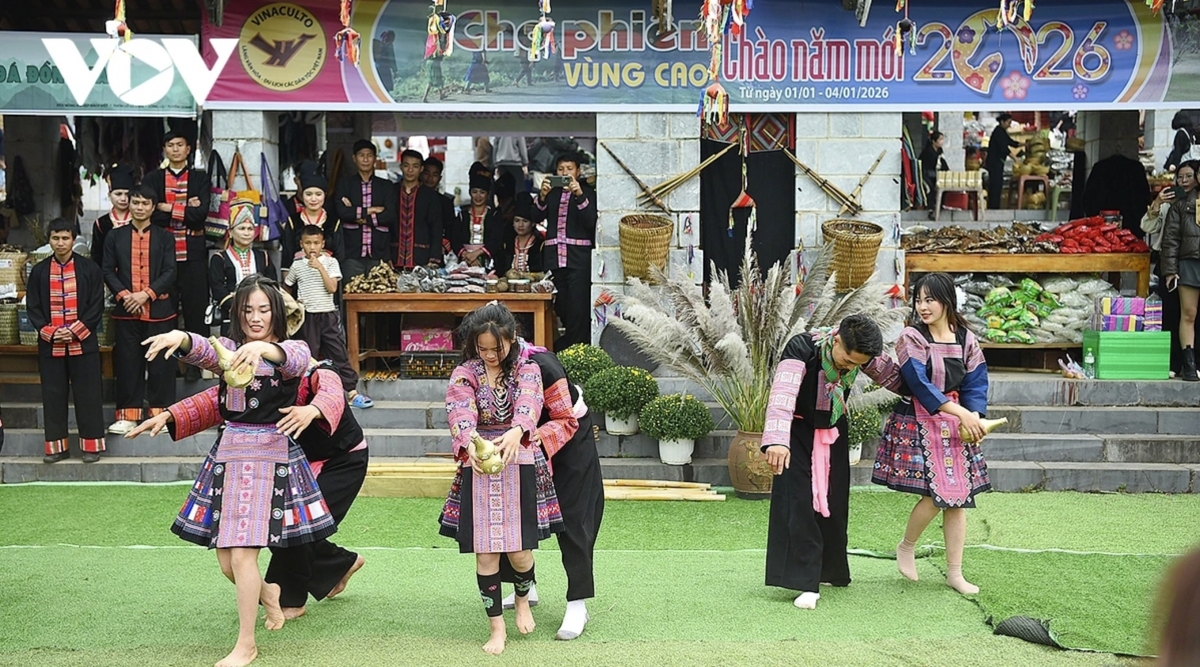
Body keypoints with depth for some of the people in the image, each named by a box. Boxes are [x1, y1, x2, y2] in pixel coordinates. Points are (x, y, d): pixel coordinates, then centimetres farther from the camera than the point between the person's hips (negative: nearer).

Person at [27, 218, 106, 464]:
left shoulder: (90, 269, 0)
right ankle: (56, 446, 15)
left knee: (88, 395, 1)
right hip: (50, 345, 2)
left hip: (83, 343, -2)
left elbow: (96, 306, -2)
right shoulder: (39, 271, 7)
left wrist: (75, 331, -11)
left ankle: (91, 445, 8)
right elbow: (33, 308, 6)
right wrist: (49, 332, -8)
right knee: (53, 396, 6)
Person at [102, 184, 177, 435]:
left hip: (159, 309, -1)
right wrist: (123, 294, -11)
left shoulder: (165, 237, 7)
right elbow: (108, 271, 6)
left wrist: (146, 294, -14)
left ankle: (160, 413, 9)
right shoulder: (115, 236, 10)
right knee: (127, 362, 3)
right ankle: (128, 415, 10)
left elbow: (170, 272, -1)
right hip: (126, 310, 1)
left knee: (160, 362, 1)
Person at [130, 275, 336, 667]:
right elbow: (201, 351, -15)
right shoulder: (229, 350, 8)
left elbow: (294, 361, -25)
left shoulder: (294, 350, 0)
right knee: (226, 561, 9)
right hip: (228, 453, 4)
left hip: (271, 455, -4)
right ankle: (267, 592, 41)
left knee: (242, 555, -9)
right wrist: (180, 338, -39)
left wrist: (262, 348, -47)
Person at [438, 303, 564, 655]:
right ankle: (497, 627, 17)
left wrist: (515, 433, -45)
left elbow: (529, 403, -22)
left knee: (519, 552, -1)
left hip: (520, 467, -1)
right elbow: (460, 413, -19)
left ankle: (523, 598, 34)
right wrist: (469, 443, -42)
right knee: (485, 553, 0)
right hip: (477, 469, 1)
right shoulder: (464, 375, 0)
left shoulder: (527, 370, -1)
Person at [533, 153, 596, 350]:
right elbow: (536, 218, 3)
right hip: (554, 257, 3)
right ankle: (560, 350, 13)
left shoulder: (586, 192, 7)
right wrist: (542, 195, -13)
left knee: (578, 309, -10)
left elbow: (590, 222, -7)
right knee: (559, 308, 5)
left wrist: (579, 195, -19)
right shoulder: (552, 193, 16)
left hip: (578, 259, -3)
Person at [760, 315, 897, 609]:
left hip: (834, 431, 5)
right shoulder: (802, 348, -33)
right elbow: (782, 394, -47)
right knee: (801, 502, -12)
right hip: (799, 431, -4)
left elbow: (891, 374, 3)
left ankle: (832, 571, 26)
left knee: (834, 501, 8)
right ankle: (805, 583, -12)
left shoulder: (861, 352, -17)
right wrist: (777, 439, -60)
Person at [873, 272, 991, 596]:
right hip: (917, 424, -5)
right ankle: (906, 547, 17)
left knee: (959, 496, 4)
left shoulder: (967, 340, 5)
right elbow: (921, 386, -17)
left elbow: (976, 384, 2)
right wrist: (962, 413, -22)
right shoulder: (911, 338, -9)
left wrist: (974, 417, -16)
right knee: (935, 495, -12)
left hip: (956, 424, 5)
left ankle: (955, 573, 15)